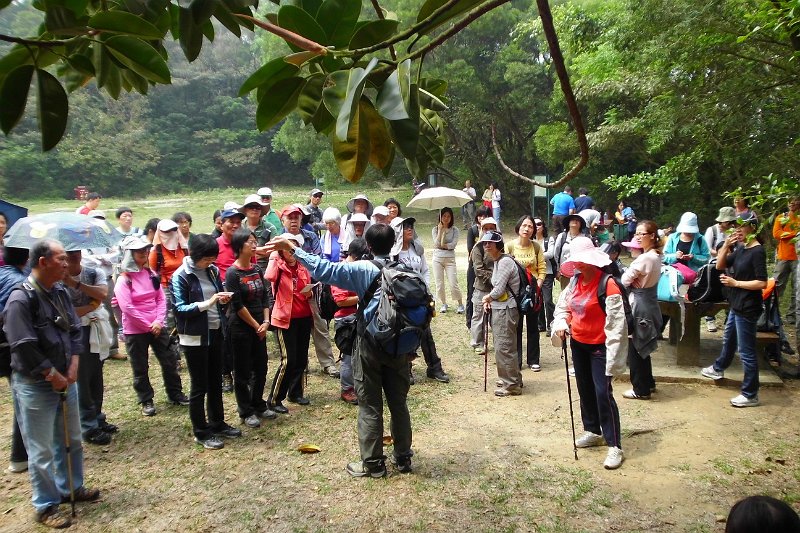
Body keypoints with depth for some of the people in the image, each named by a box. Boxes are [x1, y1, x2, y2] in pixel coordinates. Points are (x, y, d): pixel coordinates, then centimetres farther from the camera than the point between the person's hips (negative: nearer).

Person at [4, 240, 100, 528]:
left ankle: (71, 487, 39)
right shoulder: (21, 299, -19)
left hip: (65, 380, 7)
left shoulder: (60, 292, 4)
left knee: (71, 440, 20)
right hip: (34, 386, -7)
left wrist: (73, 366, -3)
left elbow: (74, 330, 9)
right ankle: (45, 506, 21)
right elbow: (24, 347, -21)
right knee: (41, 450, 6)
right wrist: (54, 376, -14)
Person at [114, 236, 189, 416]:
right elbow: (127, 307, -16)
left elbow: (161, 299, 4)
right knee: (140, 368, 8)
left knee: (169, 361, 10)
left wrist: (158, 321, -9)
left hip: (158, 327, 4)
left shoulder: (151, 274, 5)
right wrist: (148, 325, -14)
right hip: (135, 331, -4)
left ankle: (175, 394, 26)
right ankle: (146, 401, 23)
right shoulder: (124, 279, -10)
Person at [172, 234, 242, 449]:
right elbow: (180, 308, -17)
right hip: (195, 337, -6)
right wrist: (208, 303, -26)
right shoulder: (181, 276, -12)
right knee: (199, 385, 4)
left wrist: (223, 299, -8)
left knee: (215, 381, 17)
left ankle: (217, 423, 32)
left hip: (216, 332, 6)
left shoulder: (212, 270, 4)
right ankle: (201, 432, 18)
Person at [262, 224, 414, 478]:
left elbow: (326, 270, -15)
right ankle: (403, 457, 26)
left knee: (370, 406, 6)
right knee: (399, 402, 15)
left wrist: (294, 250, -10)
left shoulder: (363, 269, -11)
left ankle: (373, 463, 15)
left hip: (370, 344, -4)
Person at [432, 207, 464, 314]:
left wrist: (442, 245, -11)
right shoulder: (435, 229, 3)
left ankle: (460, 304, 9)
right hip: (437, 258, 1)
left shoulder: (454, 230, 1)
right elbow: (437, 243, -11)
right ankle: (443, 304, 21)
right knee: (439, 284, 5)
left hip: (450, 258, -1)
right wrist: (440, 230, -13)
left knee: (453, 284, -6)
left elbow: (453, 244, -9)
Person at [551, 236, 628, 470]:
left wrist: (613, 356, -25)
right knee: (585, 389, 17)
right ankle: (593, 431, 35)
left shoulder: (607, 284, -20)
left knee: (603, 393, -9)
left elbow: (616, 323, -22)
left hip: (599, 347, -7)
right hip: (578, 344, 8)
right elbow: (563, 305, 16)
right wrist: (561, 324, -5)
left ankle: (614, 446, 1)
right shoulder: (575, 280, 3)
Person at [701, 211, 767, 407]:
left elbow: (762, 283, -23)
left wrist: (735, 283, -16)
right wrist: (726, 245, -6)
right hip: (736, 305, 9)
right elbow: (720, 266, 6)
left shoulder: (757, 252, -19)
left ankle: (750, 395, 11)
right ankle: (718, 368, 52)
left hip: (747, 308, -9)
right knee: (728, 339, 29)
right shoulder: (740, 248, 5)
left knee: (746, 351, 0)